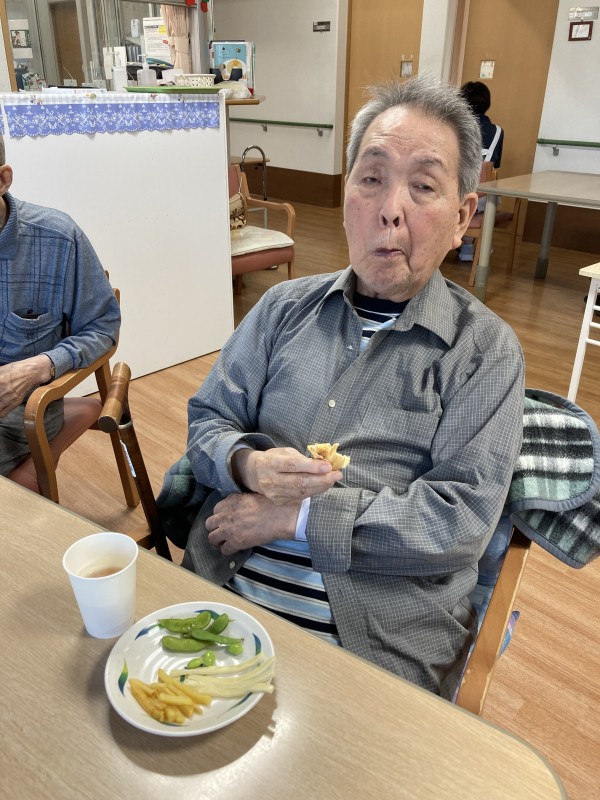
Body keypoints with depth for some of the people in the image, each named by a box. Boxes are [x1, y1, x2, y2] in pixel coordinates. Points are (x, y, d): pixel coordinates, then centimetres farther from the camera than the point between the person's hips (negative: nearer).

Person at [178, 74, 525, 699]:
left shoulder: (485, 350, -2)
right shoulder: (285, 307, 9)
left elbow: (463, 517, -10)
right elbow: (207, 420, 11)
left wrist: (295, 516, -13)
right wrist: (248, 465, -12)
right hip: (225, 590, 3)